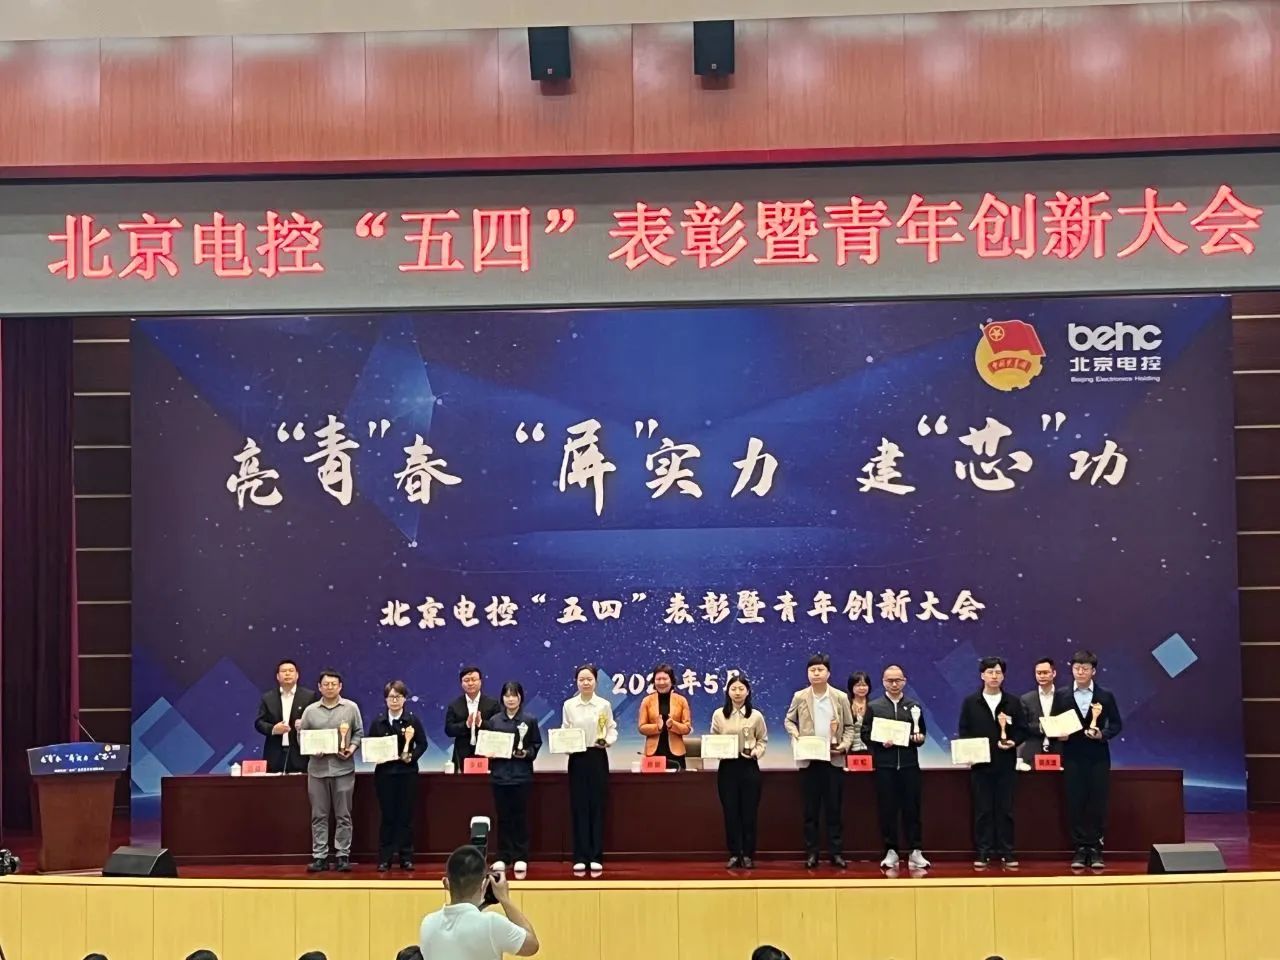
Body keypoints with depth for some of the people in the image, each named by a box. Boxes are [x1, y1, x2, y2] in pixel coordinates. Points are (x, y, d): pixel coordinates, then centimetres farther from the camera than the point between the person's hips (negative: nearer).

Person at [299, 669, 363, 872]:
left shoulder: (351, 708, 4)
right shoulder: (310, 711, 7)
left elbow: (358, 733, 7)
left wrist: (352, 748, -10)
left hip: (343, 768, -1)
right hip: (317, 769, 1)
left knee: (343, 815, 2)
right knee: (319, 815, 3)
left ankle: (343, 856, 7)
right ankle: (319, 857, 7)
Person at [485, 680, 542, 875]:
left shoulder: (530, 720, 2)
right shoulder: (494, 720, 6)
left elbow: (537, 745, 5)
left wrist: (527, 753, -13)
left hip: (521, 774, -2)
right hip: (500, 773, 2)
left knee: (520, 815, 2)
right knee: (503, 816, 6)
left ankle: (521, 858, 8)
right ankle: (503, 857, 13)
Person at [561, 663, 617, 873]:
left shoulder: (604, 705, 1)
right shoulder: (568, 705, 3)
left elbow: (612, 729, 5)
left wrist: (607, 741, -14)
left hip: (598, 758, 0)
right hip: (577, 759, 0)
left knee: (597, 805, 1)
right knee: (579, 806, 1)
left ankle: (596, 856, 7)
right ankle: (580, 857, 6)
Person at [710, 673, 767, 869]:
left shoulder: (756, 716, 2)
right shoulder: (719, 715, 3)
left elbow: (763, 741, 6)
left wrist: (756, 752, -13)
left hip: (749, 767, -1)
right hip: (727, 767, 1)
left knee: (749, 812, 2)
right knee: (730, 811, 2)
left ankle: (748, 855, 10)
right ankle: (734, 854, 9)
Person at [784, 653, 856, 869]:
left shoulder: (841, 697, 3)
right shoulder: (800, 697, 3)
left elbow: (849, 726, 7)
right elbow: (789, 720, 12)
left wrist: (845, 744, -9)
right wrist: (795, 735, -7)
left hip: (834, 759, 0)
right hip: (809, 760, 0)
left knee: (835, 808, 3)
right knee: (810, 808, 4)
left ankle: (836, 852, 8)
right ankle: (811, 853, 9)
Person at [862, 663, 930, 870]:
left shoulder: (914, 706, 11)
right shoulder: (873, 706, 6)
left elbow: (922, 733, 12)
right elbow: (865, 735, 3)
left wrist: (919, 738, -10)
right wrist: (880, 743, -14)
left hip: (909, 764, 1)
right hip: (884, 765, -1)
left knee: (912, 808, 1)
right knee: (887, 810, 1)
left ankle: (915, 852, 6)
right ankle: (891, 852, 8)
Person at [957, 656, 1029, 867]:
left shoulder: (1013, 702, 7)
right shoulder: (970, 702, 5)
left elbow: (1023, 730, 6)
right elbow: (963, 731, 4)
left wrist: (1013, 742, -13)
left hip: (1006, 764, 0)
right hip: (980, 763, 0)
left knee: (1005, 809, 3)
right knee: (982, 810, 2)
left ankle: (1007, 852, 8)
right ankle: (983, 852, 7)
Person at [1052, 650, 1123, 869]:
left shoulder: (1105, 696, 3)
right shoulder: (1062, 696, 5)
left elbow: (1116, 724, 5)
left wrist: (1103, 734, -13)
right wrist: (1058, 734, -12)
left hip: (1098, 757, 0)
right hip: (1073, 758, 0)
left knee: (1098, 804, 0)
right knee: (1075, 804, 0)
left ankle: (1095, 849, 7)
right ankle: (1080, 849, 7)